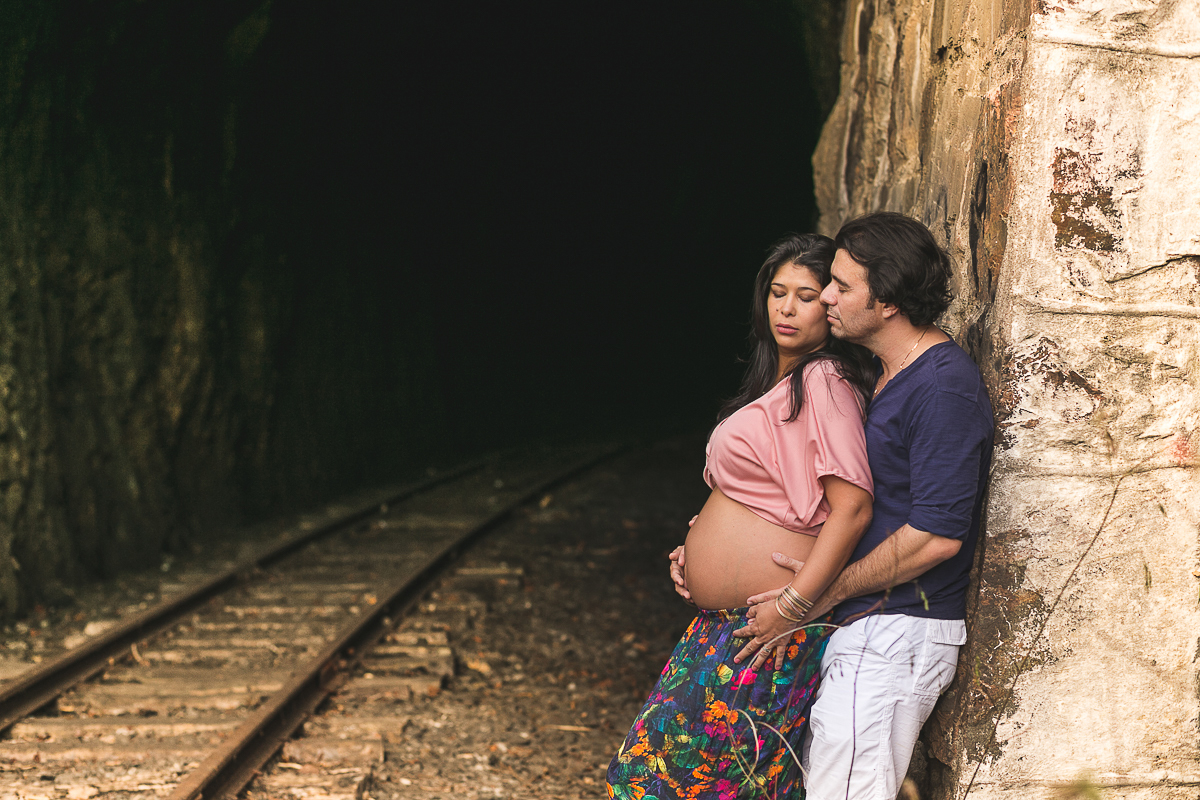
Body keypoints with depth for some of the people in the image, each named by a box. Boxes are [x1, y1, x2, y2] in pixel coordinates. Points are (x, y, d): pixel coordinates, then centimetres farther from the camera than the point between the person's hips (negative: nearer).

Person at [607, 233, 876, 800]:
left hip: (772, 626, -10)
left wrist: (790, 606, -23)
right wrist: (696, 550, 13)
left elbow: (851, 507, -23)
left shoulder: (824, 382, -15)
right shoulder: (778, 380, 15)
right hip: (721, 621, 10)